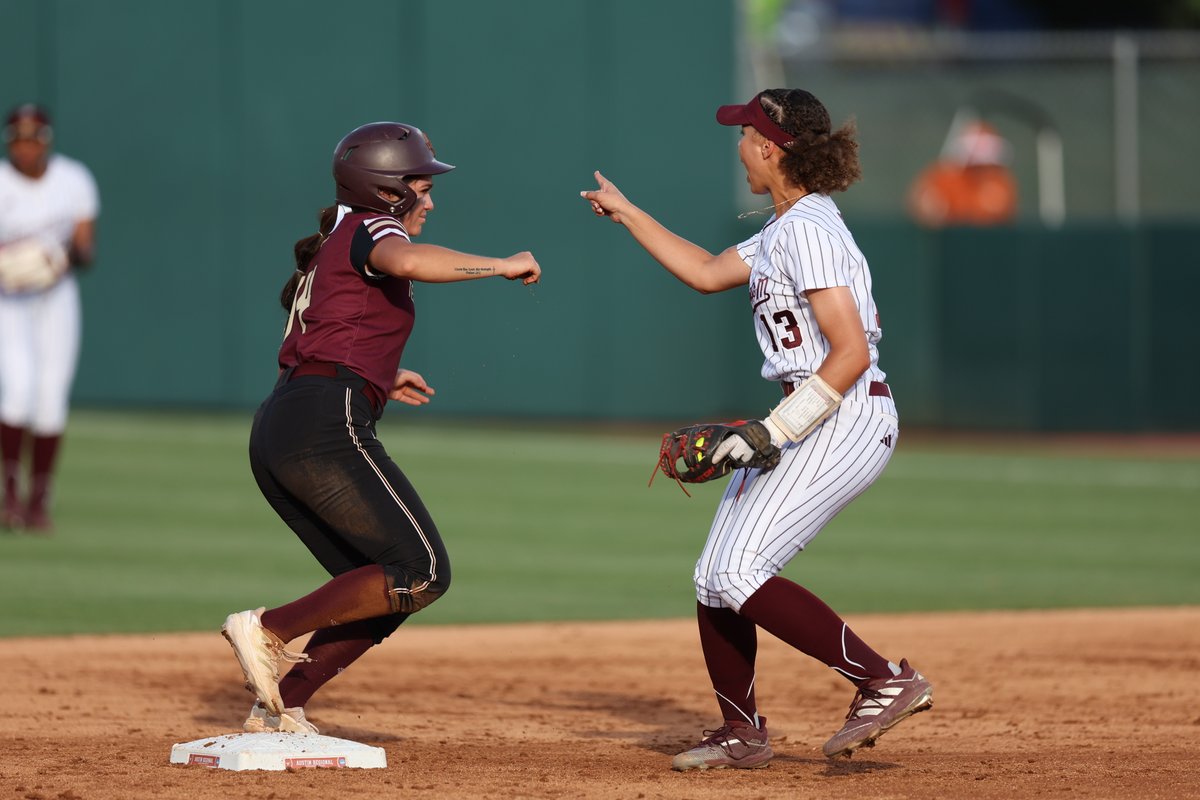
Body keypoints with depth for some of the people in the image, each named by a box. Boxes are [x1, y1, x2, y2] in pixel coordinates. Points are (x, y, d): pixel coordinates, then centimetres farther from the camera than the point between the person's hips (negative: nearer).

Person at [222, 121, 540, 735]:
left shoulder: (331, 246, 28)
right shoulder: (368, 229, 0)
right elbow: (408, 261, -25)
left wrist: (377, 378, 33)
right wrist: (502, 265, -17)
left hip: (274, 432, 10)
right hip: (326, 425, -10)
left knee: (378, 589, 12)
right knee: (422, 573, -12)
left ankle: (279, 707, 4)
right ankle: (268, 630, -13)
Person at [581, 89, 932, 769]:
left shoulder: (809, 230, -17)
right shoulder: (781, 232, 14)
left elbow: (852, 354, -24)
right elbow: (708, 272, 31)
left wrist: (774, 431, -23)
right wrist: (627, 214, 35)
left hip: (847, 420, -10)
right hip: (805, 423, 10)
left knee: (740, 574, -18)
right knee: (714, 580, 10)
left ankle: (886, 681, -16)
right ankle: (742, 733, 23)